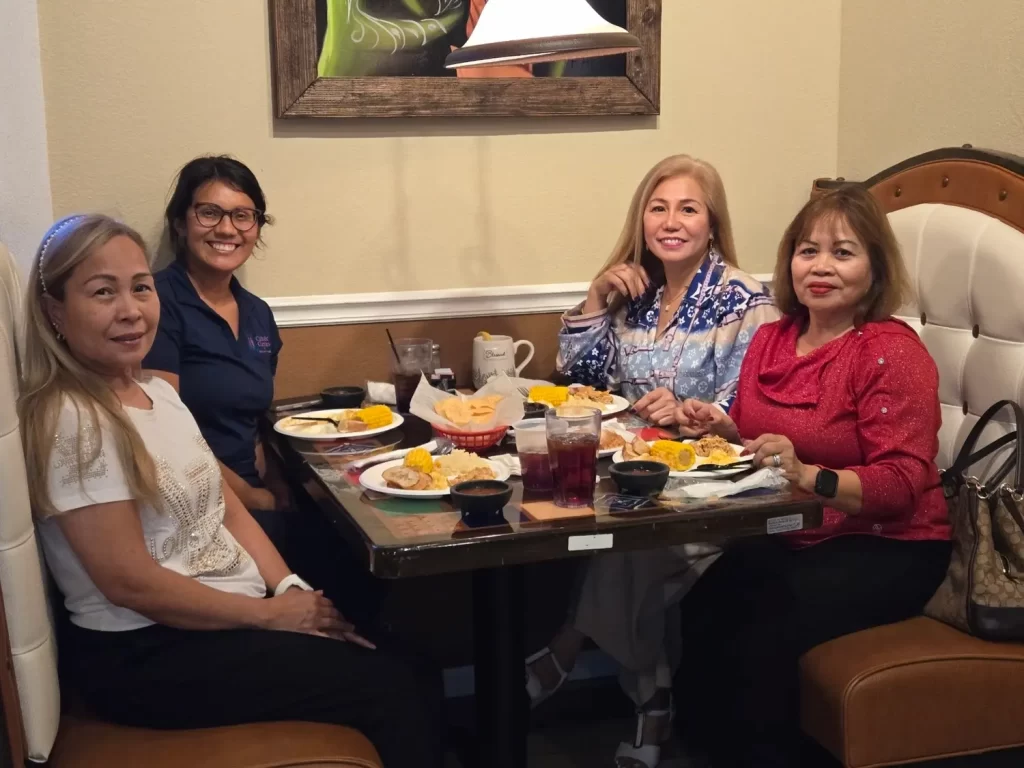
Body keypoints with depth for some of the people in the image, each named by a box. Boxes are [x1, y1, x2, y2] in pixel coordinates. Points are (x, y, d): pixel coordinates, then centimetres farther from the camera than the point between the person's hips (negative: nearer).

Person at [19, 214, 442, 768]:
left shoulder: (159, 393, 8)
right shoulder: (71, 421, -19)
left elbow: (230, 512, 10)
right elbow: (129, 582, -20)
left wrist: (292, 592, -5)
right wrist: (271, 613, -14)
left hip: (235, 615, 8)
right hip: (147, 655, -8)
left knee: (413, 664, -2)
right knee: (394, 687, -10)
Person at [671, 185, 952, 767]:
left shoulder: (893, 351, -14)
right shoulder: (771, 337, 7)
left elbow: (901, 484, -20)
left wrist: (808, 476, -35)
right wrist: (725, 429, -3)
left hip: (886, 549, -6)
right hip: (788, 535, 6)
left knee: (761, 637, -27)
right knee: (699, 615, -18)